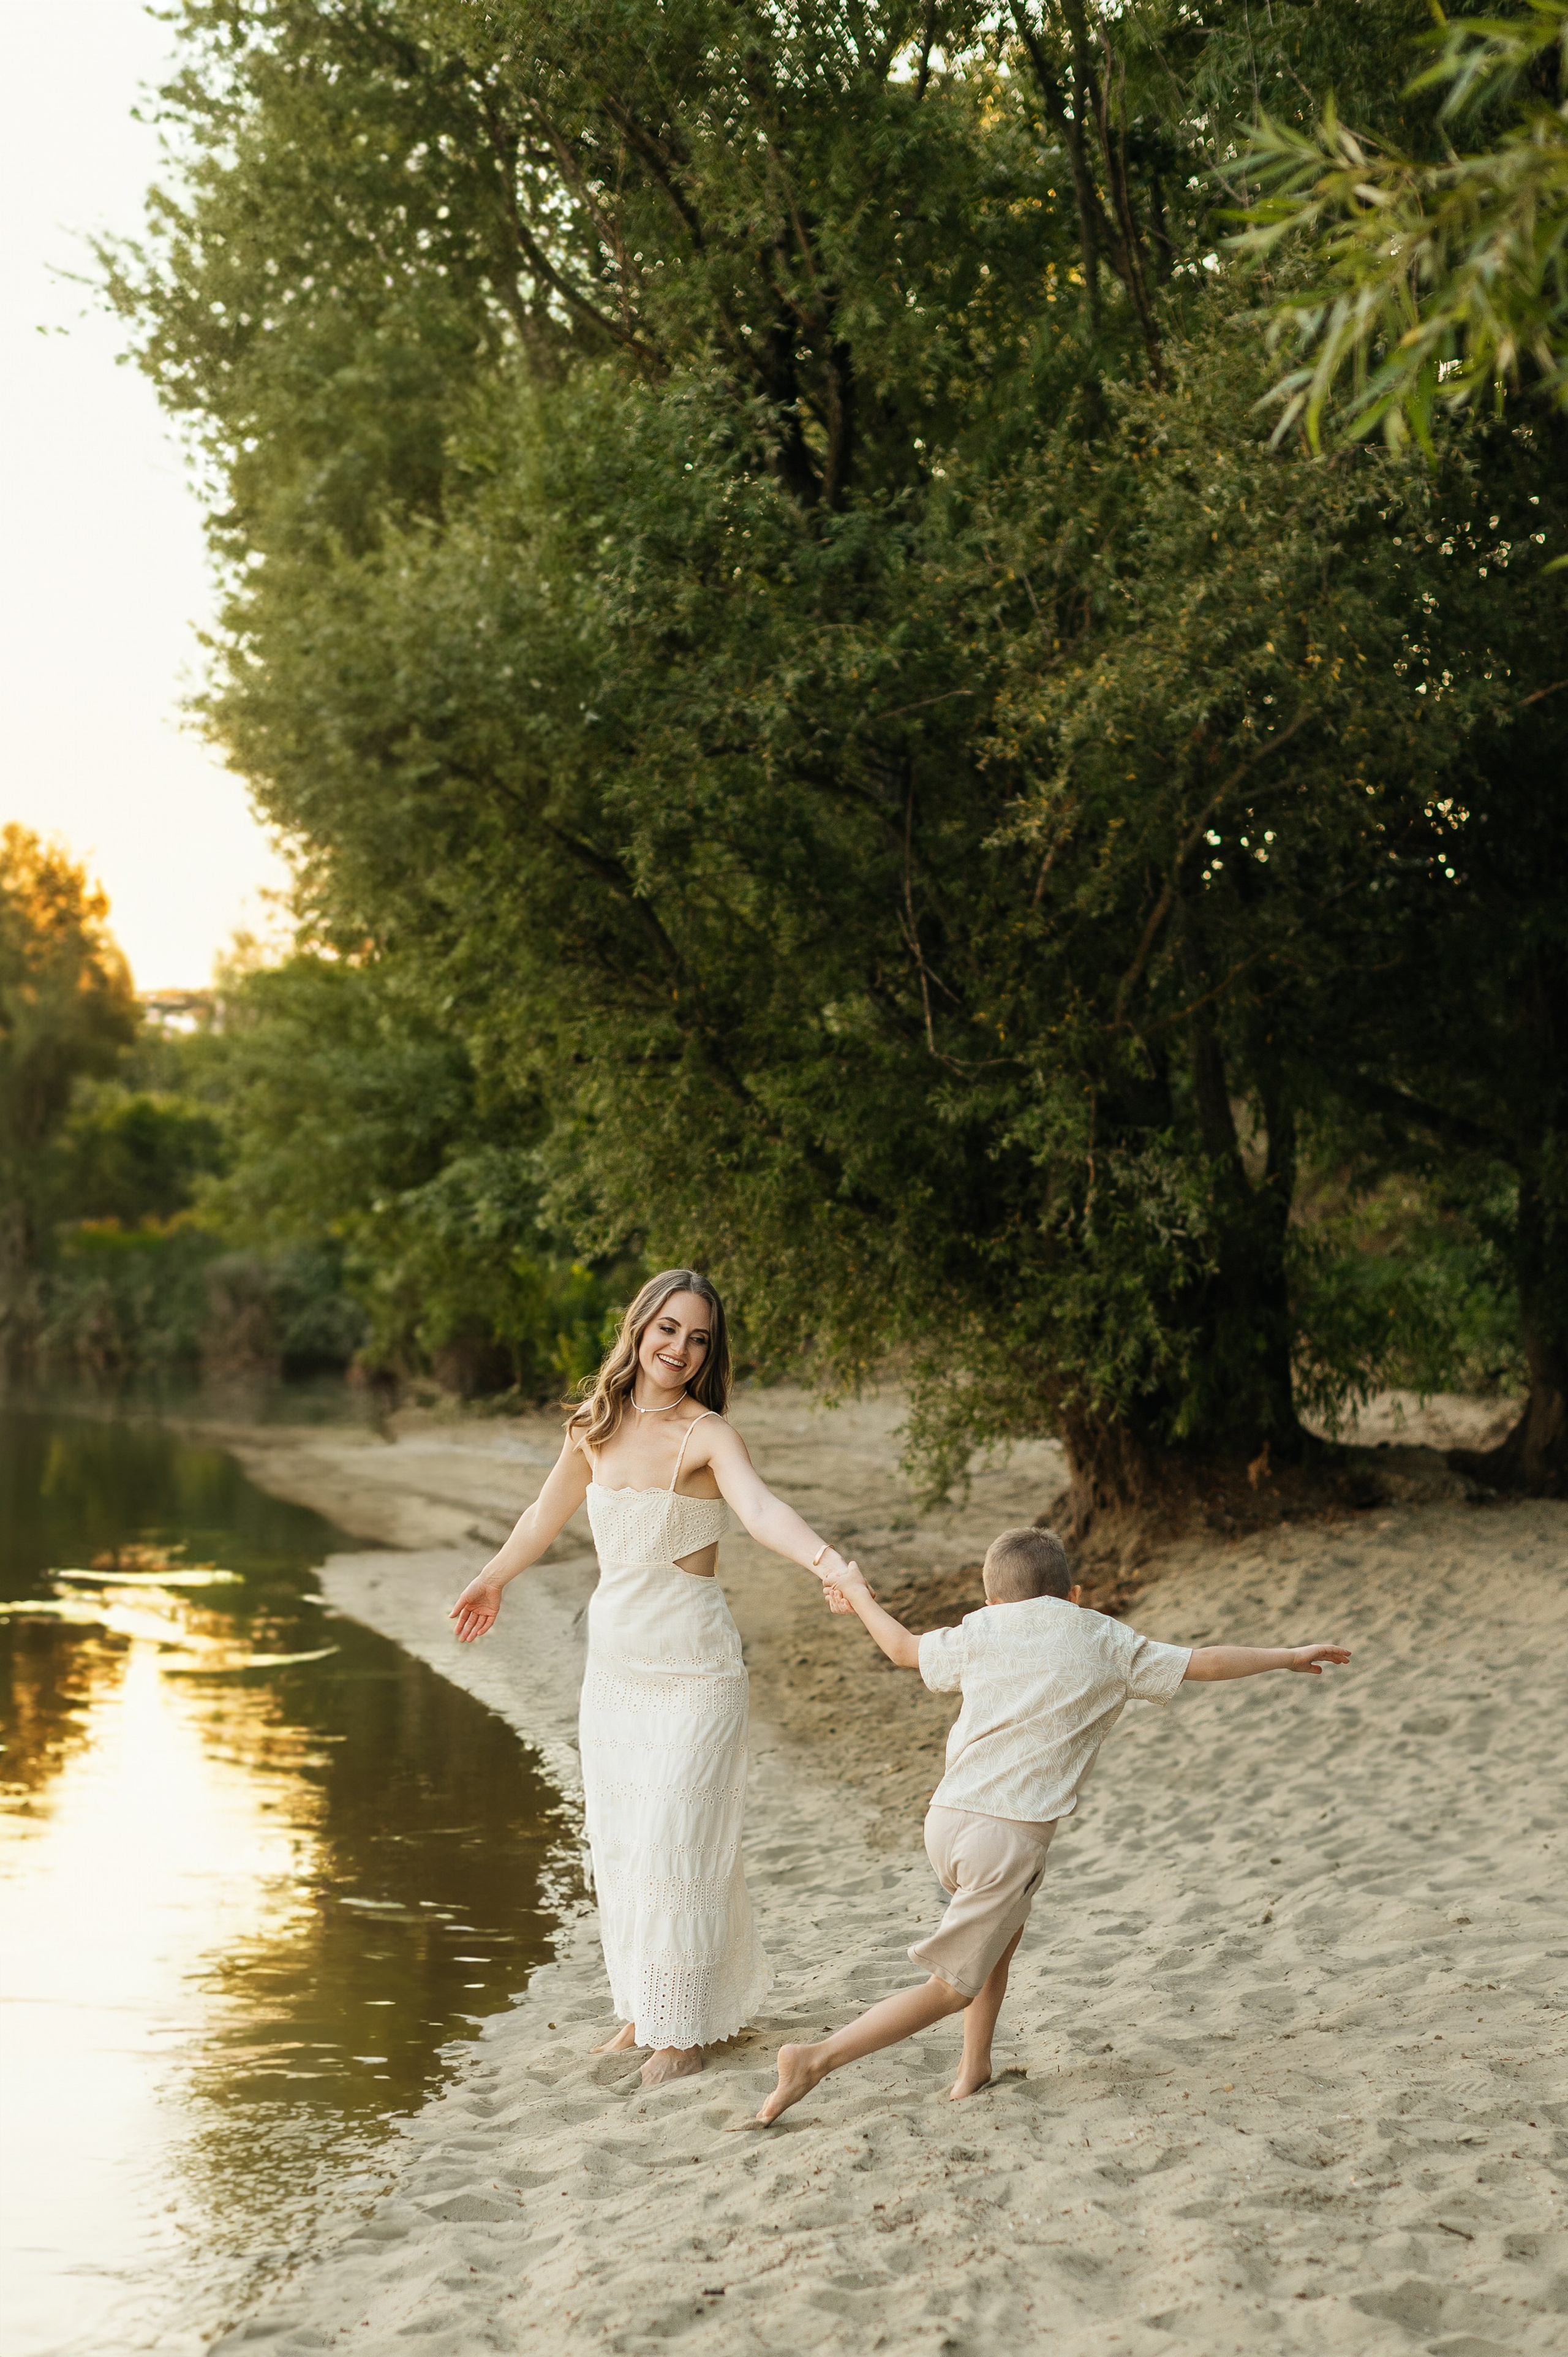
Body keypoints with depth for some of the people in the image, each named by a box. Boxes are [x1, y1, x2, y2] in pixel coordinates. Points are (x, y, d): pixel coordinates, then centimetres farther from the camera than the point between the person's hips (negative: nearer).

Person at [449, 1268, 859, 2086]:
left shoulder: (708, 1435, -14)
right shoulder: (596, 1425, 3)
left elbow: (763, 1510, -33)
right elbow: (549, 1509, 21)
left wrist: (830, 1563, -52)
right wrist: (494, 1579, 36)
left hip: (691, 1664, -6)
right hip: (614, 1658, 6)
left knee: (673, 1840, -4)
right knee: (616, 1841, 12)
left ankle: (681, 2032, 8)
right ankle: (646, 2005, 27)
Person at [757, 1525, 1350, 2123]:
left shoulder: (979, 1634, 14)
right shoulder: (1107, 1645, 9)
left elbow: (904, 1648, 28)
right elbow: (1206, 1662, 12)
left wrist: (858, 1595, 46)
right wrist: (1291, 1656, 25)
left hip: (946, 1821, 5)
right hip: (1011, 1836, -5)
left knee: (1004, 1929, 32)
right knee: (949, 1990, 3)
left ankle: (974, 2067, 28)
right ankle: (816, 2059, -9)